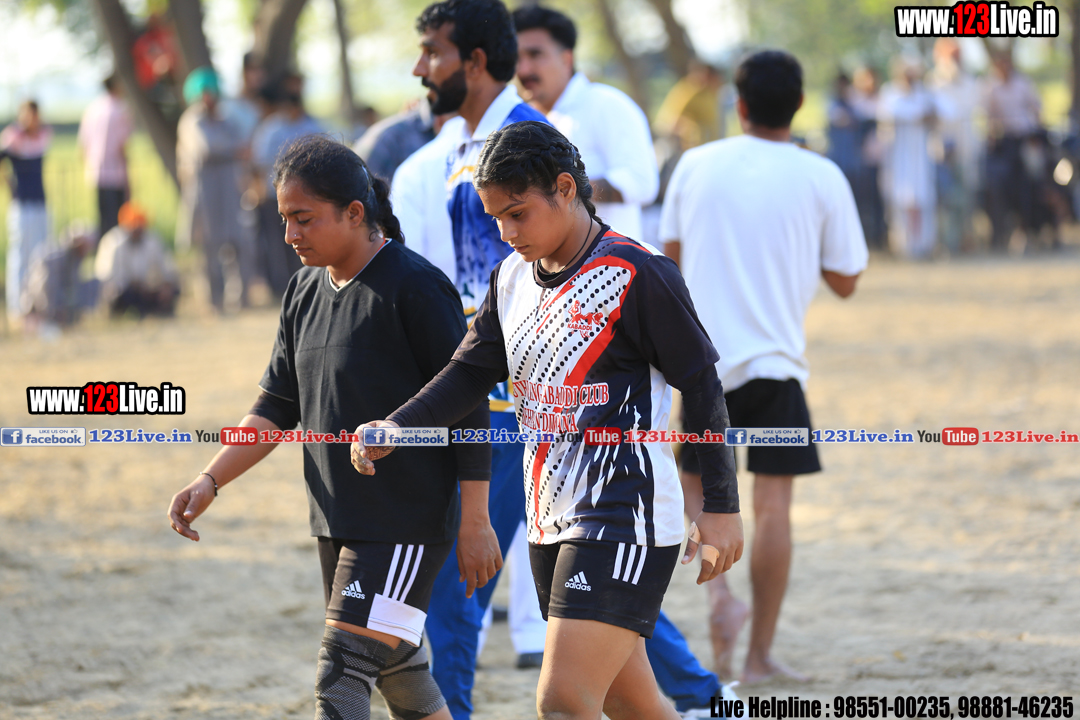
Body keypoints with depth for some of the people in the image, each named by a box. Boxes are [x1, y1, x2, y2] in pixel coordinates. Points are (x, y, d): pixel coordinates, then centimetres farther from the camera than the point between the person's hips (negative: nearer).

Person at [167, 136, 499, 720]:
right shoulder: (305, 293, 9)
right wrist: (210, 481, 0)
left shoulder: (414, 287, -15)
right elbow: (276, 408, 13)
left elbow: (468, 406, -13)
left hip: (407, 524, -8)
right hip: (337, 519, 8)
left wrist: (474, 522, -12)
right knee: (397, 672, 17)